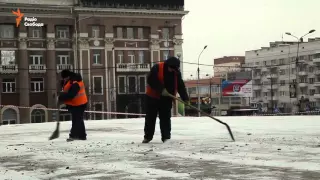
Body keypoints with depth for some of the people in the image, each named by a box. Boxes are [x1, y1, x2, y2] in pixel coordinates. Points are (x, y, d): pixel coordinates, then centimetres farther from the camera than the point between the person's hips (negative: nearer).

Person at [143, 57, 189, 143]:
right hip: (153, 97, -3)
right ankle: (147, 136, 16)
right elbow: (151, 80, -21)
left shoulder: (176, 72, -4)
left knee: (166, 118, -1)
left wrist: (185, 98, -9)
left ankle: (166, 136, 2)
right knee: (150, 117, 5)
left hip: (166, 98, 3)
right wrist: (161, 89, -27)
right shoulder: (157, 68, -18)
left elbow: (180, 86, -2)